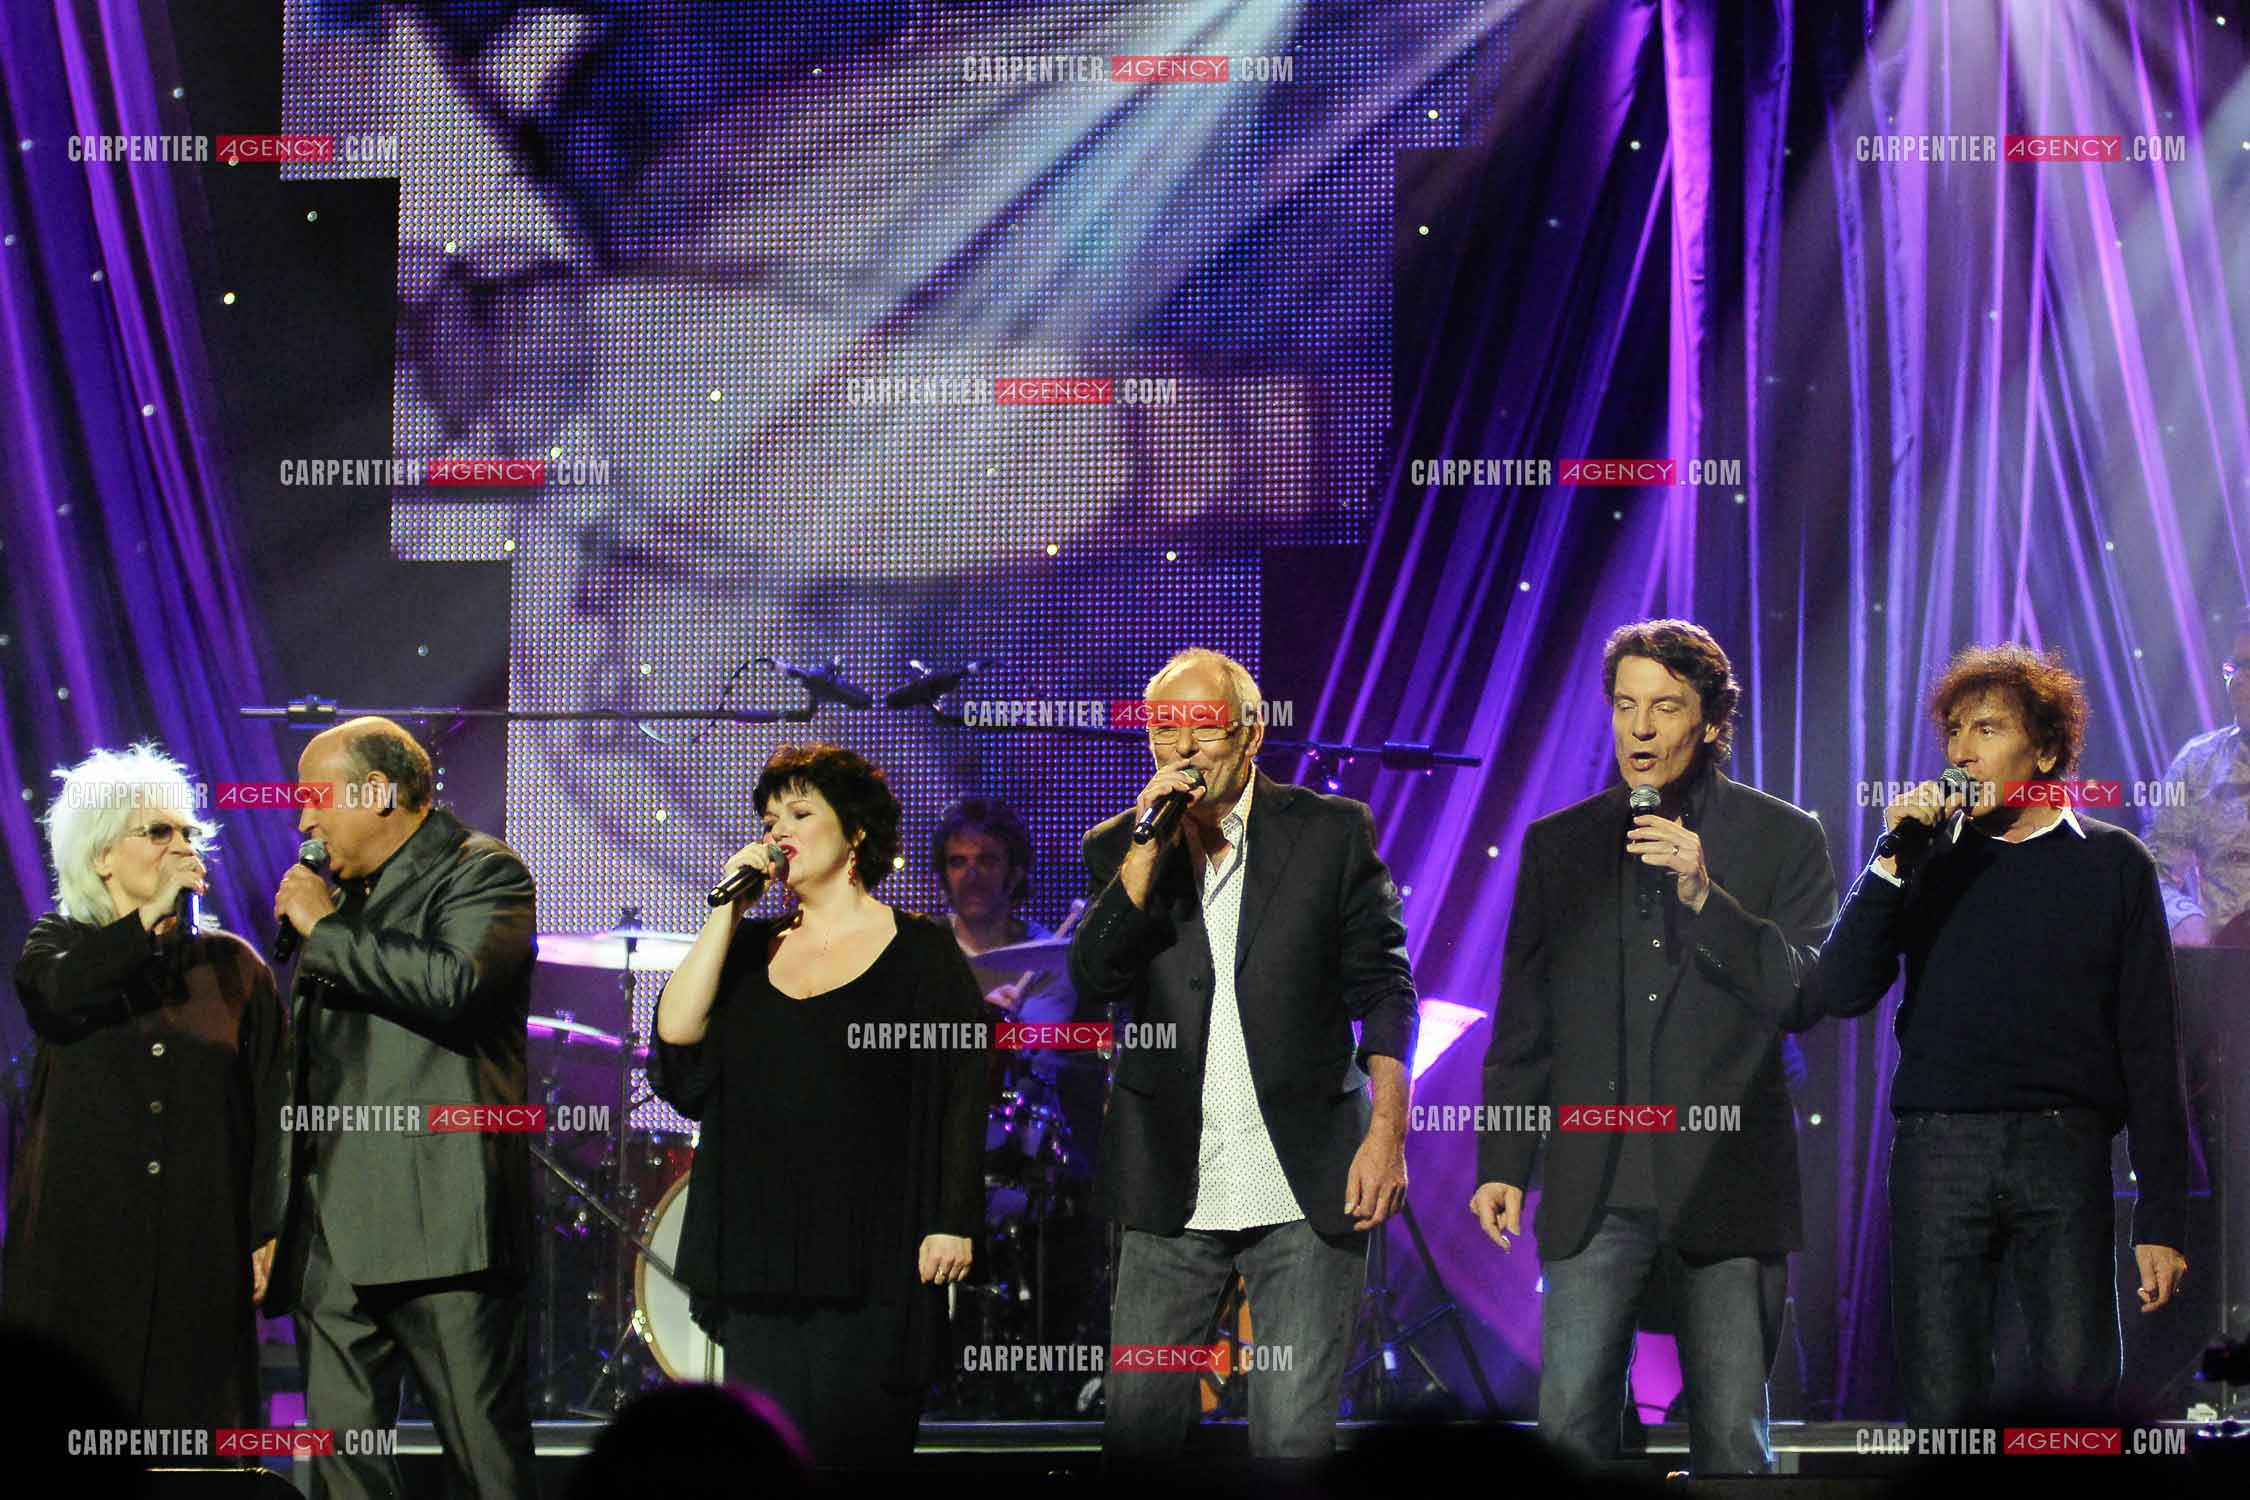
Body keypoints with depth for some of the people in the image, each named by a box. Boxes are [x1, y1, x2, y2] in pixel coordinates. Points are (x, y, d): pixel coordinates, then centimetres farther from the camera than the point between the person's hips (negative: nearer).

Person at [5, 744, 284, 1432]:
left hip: (200, 1247, 1)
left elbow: (270, 1108, 6)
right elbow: (55, 993, -15)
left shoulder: (234, 967, 11)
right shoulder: (60, 943, 11)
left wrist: (268, 1232, -3)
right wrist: (152, 912, -15)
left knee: (191, 1424, -4)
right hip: (82, 1240, -1)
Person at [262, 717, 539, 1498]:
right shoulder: (348, 891, 24)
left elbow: (455, 982, -20)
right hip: (332, 1232, 8)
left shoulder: (482, 871, 0)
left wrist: (325, 929, -10)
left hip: (436, 1226, -8)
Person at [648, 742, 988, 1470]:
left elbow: (961, 1088, -1)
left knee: (855, 1447, -8)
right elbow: (676, 1036, 1)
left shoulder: (921, 950, 3)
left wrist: (952, 1221, -9)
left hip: (871, 1252, -4)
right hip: (760, 1242, 4)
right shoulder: (752, 948, 16)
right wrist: (727, 910, 0)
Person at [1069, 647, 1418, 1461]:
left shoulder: (1332, 831, 3)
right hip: (1173, 1193, 2)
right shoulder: (1120, 848, 9)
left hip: (1307, 1186, -2)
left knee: (1295, 1436, -1)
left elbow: (1380, 988, 3)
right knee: (1138, 1424, 2)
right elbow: (1091, 979, -5)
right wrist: (1149, 848, -13)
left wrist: (1386, 1132, -6)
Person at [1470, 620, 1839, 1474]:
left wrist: (1704, 897, -16)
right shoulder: (1558, 844, 12)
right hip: (1596, 1193, 2)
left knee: (1730, 1439, 0)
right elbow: (1523, 1025, 15)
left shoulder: (1782, 840, 4)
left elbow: (1804, 998, -5)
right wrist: (1502, 1164, 8)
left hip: (1723, 1189, -2)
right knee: (1568, 1428, -5)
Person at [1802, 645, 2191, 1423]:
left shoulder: (2110, 863, 8)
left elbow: (2150, 1045, 5)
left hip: (2064, 1154, -1)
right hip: (1937, 1149, 2)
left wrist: (2161, 1219, -2)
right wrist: (1891, 866, -8)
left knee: (2078, 1388, -10)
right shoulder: (1933, 859, 14)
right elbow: (1836, 994, 3)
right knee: (1941, 1404, -1)